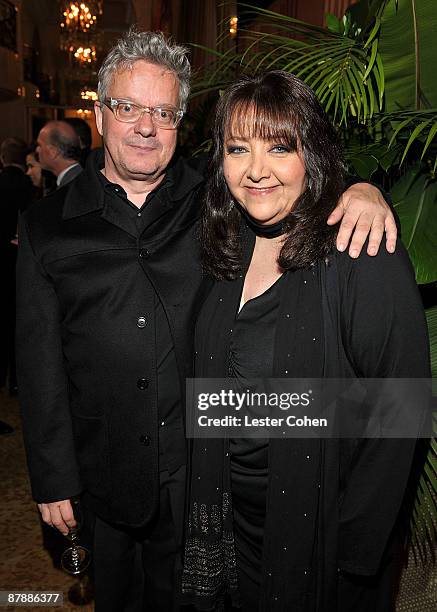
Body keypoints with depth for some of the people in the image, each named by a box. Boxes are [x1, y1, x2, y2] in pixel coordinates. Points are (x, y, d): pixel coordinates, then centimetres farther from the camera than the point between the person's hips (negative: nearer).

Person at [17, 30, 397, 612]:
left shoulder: (214, 199, -6)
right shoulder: (48, 227, -6)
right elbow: (41, 362, -4)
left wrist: (360, 189, -21)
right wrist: (54, 479, -2)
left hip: (199, 465, 1)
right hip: (105, 471, 0)